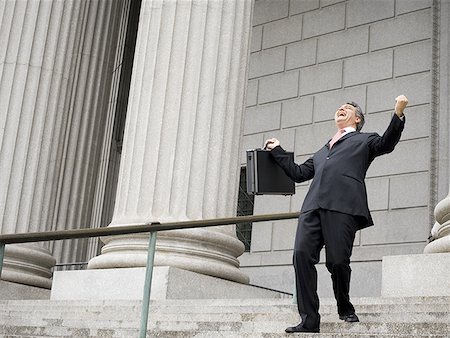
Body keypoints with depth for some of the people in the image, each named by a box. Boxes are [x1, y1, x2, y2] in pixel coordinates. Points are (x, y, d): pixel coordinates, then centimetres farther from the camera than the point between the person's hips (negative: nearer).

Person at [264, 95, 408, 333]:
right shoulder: (322, 151, 38)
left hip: (343, 206, -4)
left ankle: (345, 309, 15)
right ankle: (309, 320, -13)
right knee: (302, 254, -14)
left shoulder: (365, 140, 24)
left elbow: (386, 144, 4)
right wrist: (278, 151, 38)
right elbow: (299, 173, 37)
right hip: (313, 205, 4)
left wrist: (398, 114, -10)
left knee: (338, 260, -12)